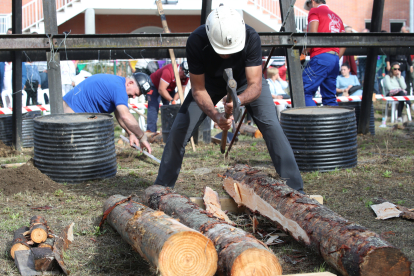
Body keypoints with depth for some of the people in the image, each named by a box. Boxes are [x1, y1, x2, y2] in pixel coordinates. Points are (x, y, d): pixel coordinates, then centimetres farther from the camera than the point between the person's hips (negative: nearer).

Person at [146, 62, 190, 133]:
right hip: (155, 85, -7)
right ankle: (151, 131, -22)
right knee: (154, 108, -17)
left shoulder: (185, 76, -16)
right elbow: (161, 90, -39)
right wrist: (172, 100, -43)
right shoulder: (168, 71, -39)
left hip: (170, 89, 7)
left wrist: (174, 100, -28)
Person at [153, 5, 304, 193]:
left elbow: (255, 85, -35)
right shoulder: (196, 41, -36)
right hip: (211, 80, 1)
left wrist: (238, 100, -57)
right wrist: (215, 116, -45)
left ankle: (295, 189, -10)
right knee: (179, 129, -11)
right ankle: (161, 187, 6)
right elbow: (198, 89, -28)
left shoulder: (251, 38, -37)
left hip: (245, 79, -1)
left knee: (271, 126, -19)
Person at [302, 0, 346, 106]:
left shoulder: (315, 11, 6)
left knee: (304, 92, -12)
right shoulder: (336, 17, 27)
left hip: (321, 57, -8)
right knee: (330, 98, 10)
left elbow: (312, 34, -9)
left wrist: (304, 51, -1)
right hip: (335, 59, 8)